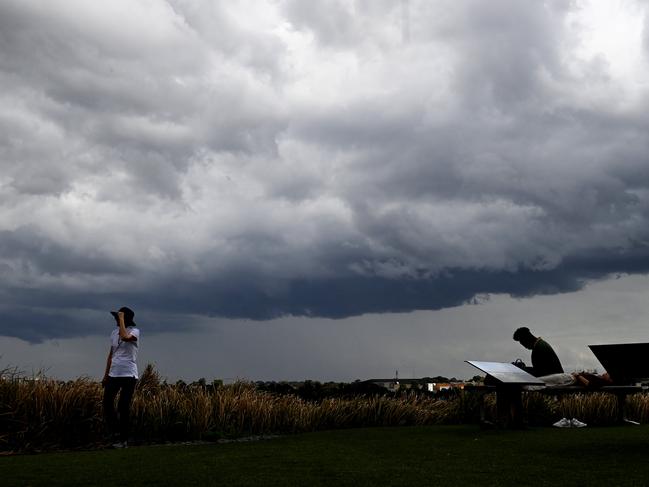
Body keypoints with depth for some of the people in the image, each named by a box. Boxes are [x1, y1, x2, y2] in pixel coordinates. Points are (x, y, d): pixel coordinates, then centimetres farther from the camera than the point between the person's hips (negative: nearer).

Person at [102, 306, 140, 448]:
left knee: (123, 407, -3)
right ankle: (114, 431, 18)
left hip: (128, 375, -6)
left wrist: (121, 319, -22)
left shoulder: (134, 331, -7)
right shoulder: (114, 333, 13)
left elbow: (125, 337, -32)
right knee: (107, 403, 1)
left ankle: (123, 440, 6)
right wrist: (105, 375, 18)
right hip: (114, 374, 6)